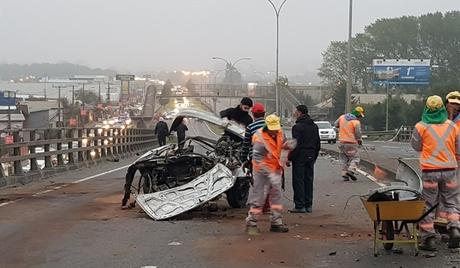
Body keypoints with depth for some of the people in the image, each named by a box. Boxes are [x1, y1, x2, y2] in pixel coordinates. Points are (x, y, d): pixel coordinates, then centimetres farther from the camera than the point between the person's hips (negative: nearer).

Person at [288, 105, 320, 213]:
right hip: (311, 157, 8)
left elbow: (296, 144, -18)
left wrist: (290, 158, -12)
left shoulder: (298, 126, -13)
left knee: (298, 181, -3)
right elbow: (318, 143, 16)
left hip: (300, 156, -8)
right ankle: (308, 205, 14)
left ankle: (300, 206, -5)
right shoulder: (314, 126, 12)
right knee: (309, 180, 11)